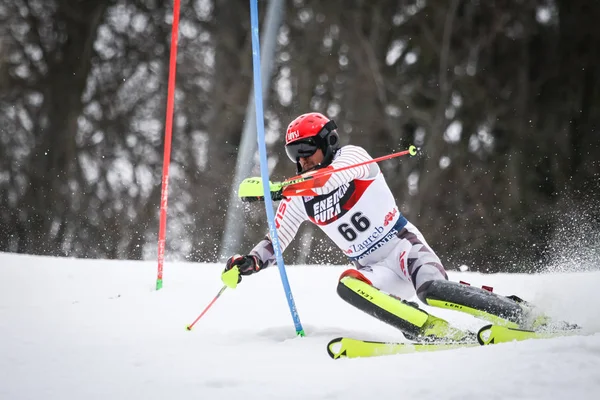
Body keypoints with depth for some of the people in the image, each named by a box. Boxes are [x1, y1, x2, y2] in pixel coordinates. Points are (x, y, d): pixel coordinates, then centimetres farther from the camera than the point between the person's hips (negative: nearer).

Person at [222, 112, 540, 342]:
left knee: (433, 291, -33)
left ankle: (524, 316, -20)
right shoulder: (298, 199, 7)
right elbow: (275, 241, 12)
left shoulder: (352, 157, -8)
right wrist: (249, 262, -9)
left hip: (403, 245, -4)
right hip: (376, 270, 4)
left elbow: (330, 177, -30)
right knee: (348, 285, -30)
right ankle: (441, 333, -34)